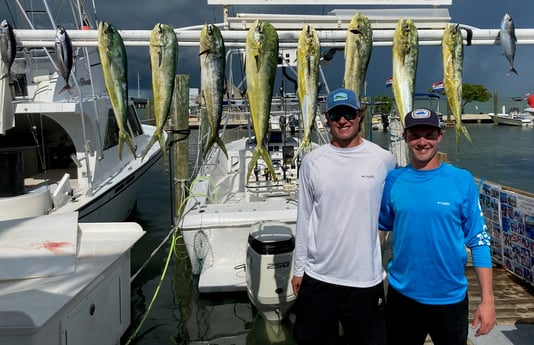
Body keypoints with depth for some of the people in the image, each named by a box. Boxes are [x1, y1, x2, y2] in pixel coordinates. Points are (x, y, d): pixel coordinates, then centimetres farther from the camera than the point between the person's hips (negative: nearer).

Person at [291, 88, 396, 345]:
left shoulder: (384, 160, -4)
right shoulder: (312, 161, 0)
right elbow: (304, 218, 4)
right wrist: (299, 269, 6)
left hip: (366, 280, -1)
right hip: (317, 278, 2)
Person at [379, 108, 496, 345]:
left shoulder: (462, 181, -8)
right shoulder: (393, 181, -4)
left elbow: (479, 241, -6)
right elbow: (379, 228, 6)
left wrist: (487, 299, -9)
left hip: (450, 298, -1)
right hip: (402, 296, 1)